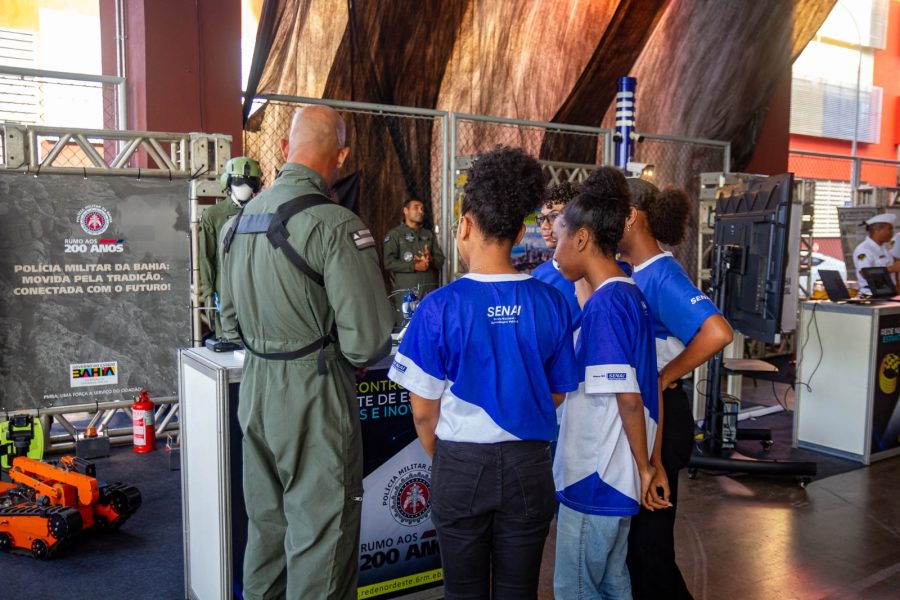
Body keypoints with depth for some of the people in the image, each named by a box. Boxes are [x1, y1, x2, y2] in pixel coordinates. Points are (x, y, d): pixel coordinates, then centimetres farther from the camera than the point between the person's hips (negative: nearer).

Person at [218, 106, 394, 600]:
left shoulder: (239, 221, 7)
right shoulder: (334, 225, -18)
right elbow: (367, 339, -20)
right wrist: (349, 356, 0)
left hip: (256, 388, 8)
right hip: (314, 395, -8)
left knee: (266, 523, 22)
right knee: (319, 539, 6)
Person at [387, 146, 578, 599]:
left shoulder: (441, 307, -16)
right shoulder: (550, 303, -8)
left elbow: (423, 411, -9)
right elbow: (558, 396, 3)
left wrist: (443, 461, 9)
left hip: (462, 465, -2)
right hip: (529, 465, 2)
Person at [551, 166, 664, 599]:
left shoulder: (605, 303, -21)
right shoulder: (630, 295, 8)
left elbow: (628, 399, -23)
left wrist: (644, 466, -12)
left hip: (595, 477, -9)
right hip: (612, 474, 9)